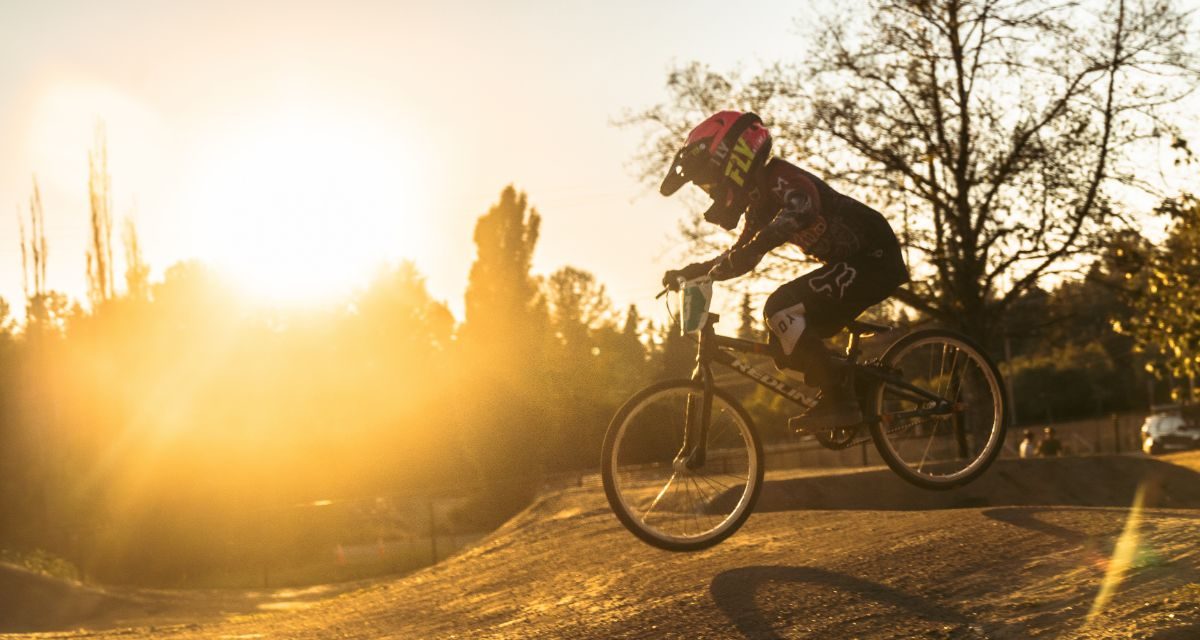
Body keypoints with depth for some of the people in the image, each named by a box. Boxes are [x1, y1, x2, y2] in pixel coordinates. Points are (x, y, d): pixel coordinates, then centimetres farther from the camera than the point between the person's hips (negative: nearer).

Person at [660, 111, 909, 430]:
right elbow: (743, 251, 24)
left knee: (781, 309, -20)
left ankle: (839, 399, -14)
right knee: (789, 345, 5)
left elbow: (801, 209, -39)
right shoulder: (760, 199, 13)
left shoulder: (779, 177, -16)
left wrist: (747, 252, -46)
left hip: (873, 258, -10)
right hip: (855, 261, 10)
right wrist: (688, 272, 13)